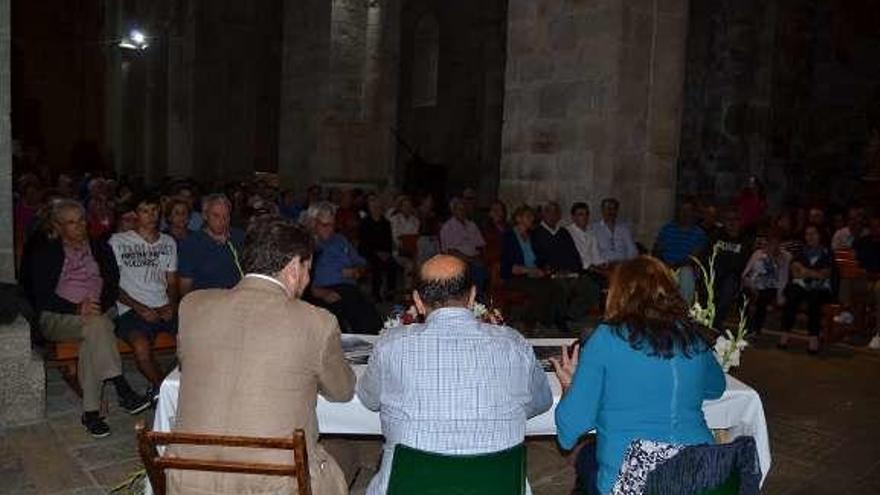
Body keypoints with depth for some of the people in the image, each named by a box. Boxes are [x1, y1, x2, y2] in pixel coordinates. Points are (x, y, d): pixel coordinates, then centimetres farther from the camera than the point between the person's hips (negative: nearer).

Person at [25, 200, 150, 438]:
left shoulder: (101, 248, 17)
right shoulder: (44, 253, 10)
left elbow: (113, 286, 7)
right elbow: (42, 297, -1)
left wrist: (99, 305, -14)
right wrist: (76, 308, -18)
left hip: (99, 313, 2)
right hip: (58, 318, -2)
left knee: (93, 338, -34)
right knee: (97, 326, -35)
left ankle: (91, 412, -33)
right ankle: (123, 391, -39)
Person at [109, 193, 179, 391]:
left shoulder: (168, 242, 19)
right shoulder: (118, 241, 6)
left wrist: (171, 305, -2)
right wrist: (140, 308, -9)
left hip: (164, 309, 4)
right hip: (131, 310, -3)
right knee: (142, 346, -34)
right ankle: (161, 386, -9)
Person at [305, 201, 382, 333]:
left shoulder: (340, 240, 29)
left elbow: (361, 263, 32)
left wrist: (356, 271, 9)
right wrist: (321, 293, -18)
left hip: (348, 289, 4)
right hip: (320, 295, -3)